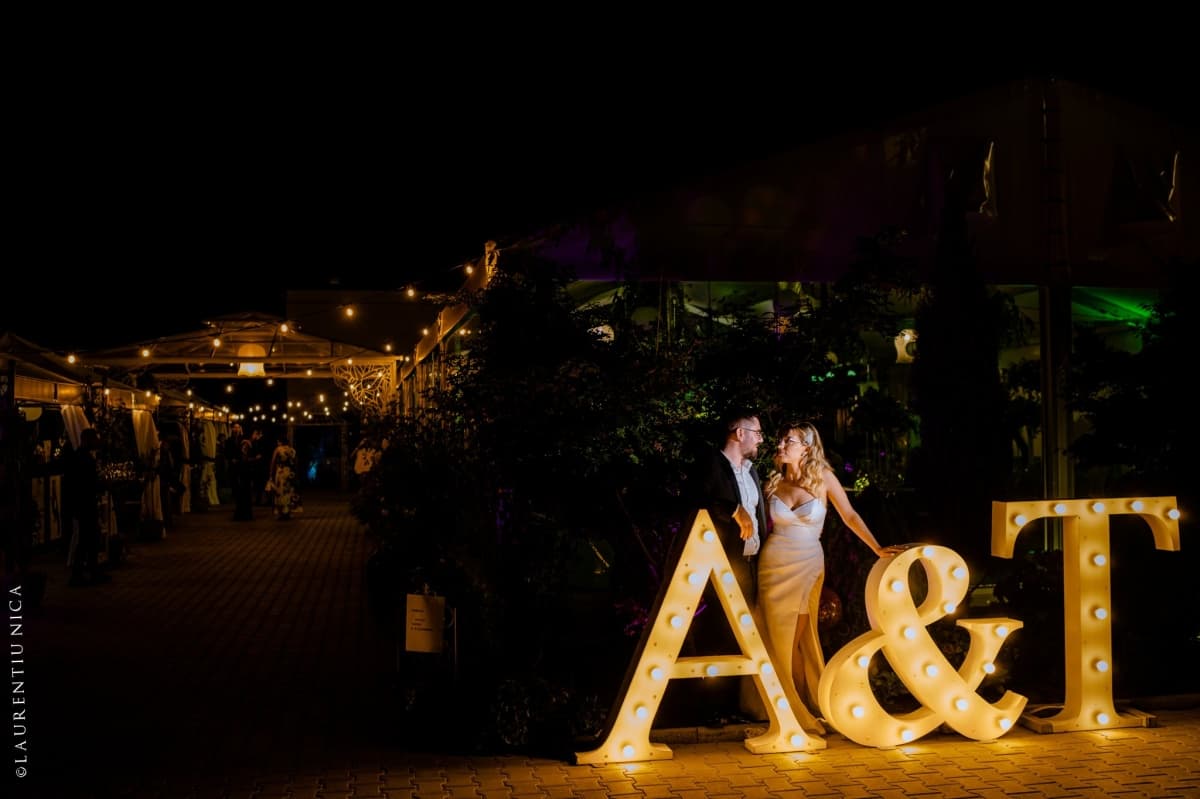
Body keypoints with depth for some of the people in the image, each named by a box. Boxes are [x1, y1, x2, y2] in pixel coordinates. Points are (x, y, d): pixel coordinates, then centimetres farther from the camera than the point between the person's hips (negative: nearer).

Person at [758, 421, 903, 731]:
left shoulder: (823, 478, -5)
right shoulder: (774, 482, 1)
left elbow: (850, 515, -5)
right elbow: (763, 520, 8)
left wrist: (877, 548, -9)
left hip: (808, 564, -2)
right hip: (775, 563, 2)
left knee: (798, 638, 2)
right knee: (777, 638, 2)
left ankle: (805, 706, 18)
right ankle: (793, 708, 15)